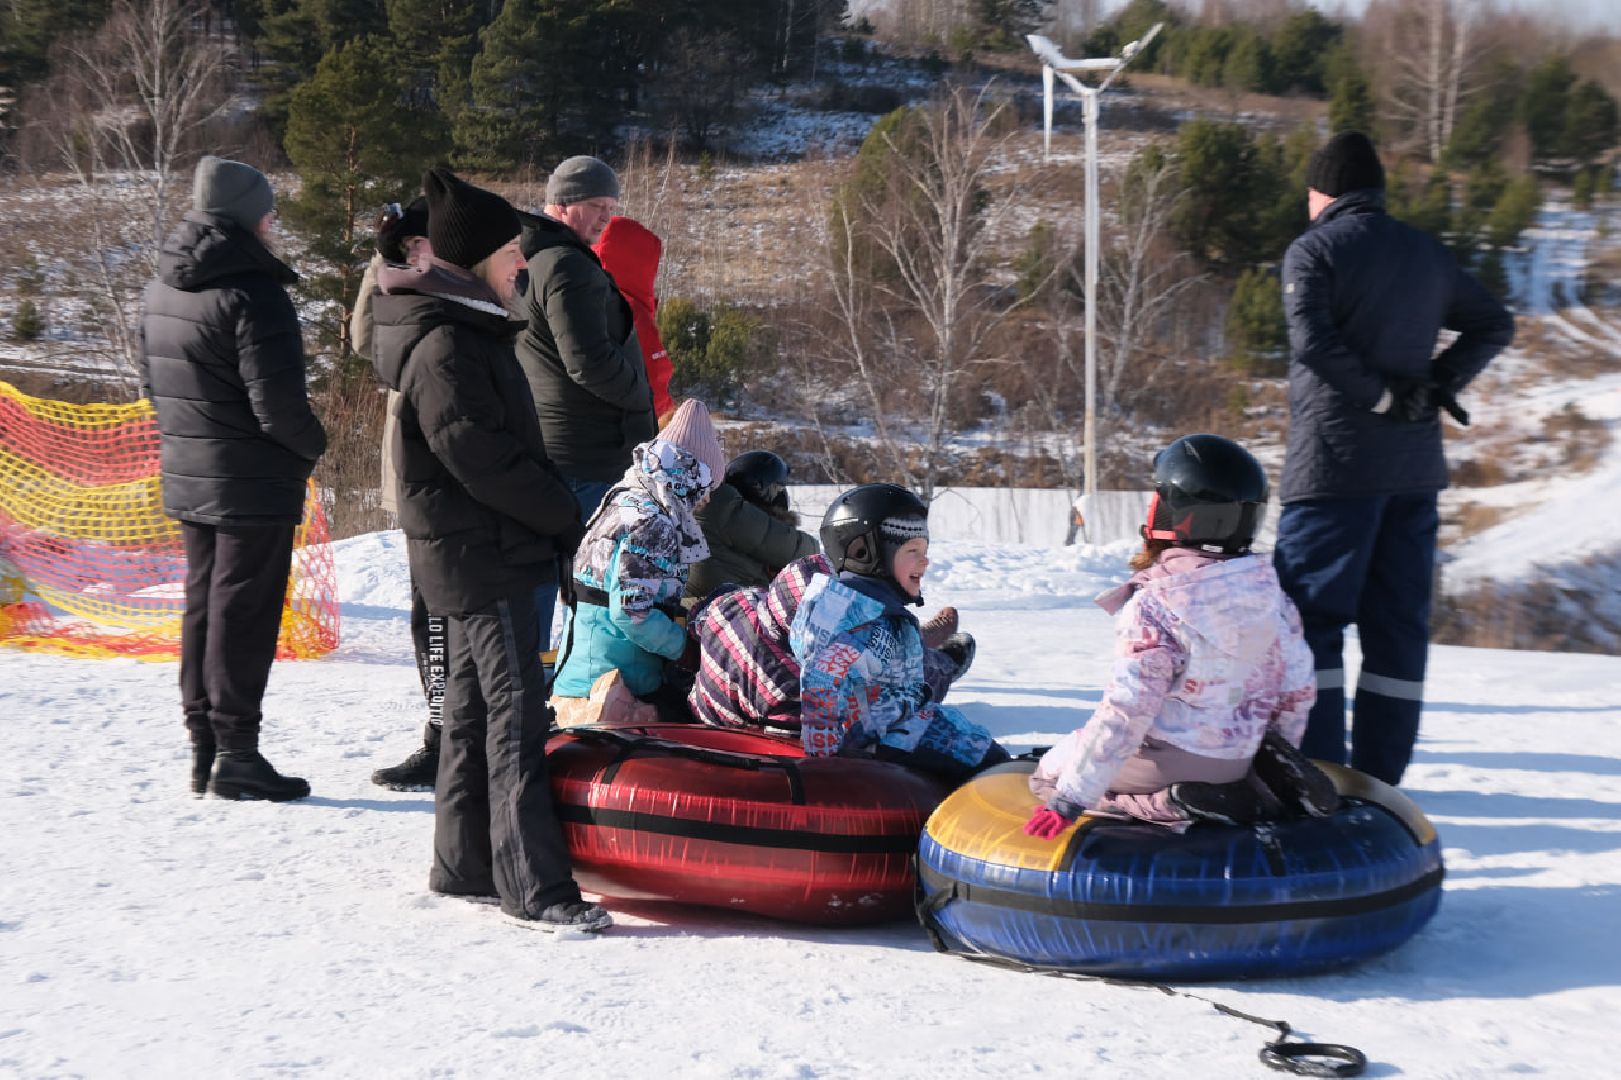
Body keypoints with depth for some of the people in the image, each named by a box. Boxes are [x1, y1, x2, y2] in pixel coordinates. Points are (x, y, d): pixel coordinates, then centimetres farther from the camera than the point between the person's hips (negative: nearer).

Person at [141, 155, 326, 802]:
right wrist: (313, 446, -4)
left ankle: (203, 745, 21)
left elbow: (152, 381, 17)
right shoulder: (252, 294, -20)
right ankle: (236, 753, 2)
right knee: (244, 610, -2)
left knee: (203, 603, 15)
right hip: (255, 485, -8)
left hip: (188, 477, 8)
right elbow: (278, 401, -22)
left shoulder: (164, 288, 8)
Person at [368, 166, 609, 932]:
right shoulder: (444, 346, -18)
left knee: (474, 708, 15)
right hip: (481, 556, -11)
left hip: (476, 551, 11)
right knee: (516, 712, -9)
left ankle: (464, 863, 25)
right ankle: (534, 887, -7)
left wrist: (555, 513, 11)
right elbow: (483, 459, -22)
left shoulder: (464, 330, 14)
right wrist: (568, 518, -12)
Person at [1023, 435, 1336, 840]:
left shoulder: (1151, 606, -22)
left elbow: (1127, 711, -24)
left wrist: (1069, 801, -19)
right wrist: (1276, 753, 22)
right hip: (1237, 756, 6)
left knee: (1046, 777, 16)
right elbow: (1297, 686, 3)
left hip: (1164, 758, -6)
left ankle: (1169, 805, -7)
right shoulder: (1268, 589, -4)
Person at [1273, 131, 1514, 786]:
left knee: (1310, 616, -1)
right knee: (1399, 624, 8)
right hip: (1415, 467, 6)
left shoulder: (1314, 249, -5)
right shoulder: (1426, 253, 14)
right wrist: (1443, 380, 7)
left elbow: (1314, 340, -20)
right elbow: (1495, 325, 20)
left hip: (1334, 464, -6)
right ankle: (1379, 780, 9)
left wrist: (1380, 395, -11)